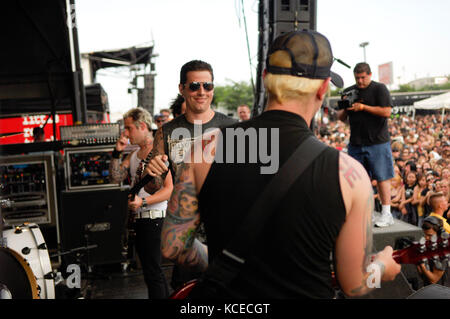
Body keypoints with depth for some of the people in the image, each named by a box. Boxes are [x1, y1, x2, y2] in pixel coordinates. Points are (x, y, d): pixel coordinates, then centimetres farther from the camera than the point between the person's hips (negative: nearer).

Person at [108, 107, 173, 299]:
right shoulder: (133, 155, 15)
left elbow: (170, 189, -18)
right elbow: (116, 178, 8)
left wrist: (143, 202, -25)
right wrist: (117, 152, 0)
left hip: (154, 217, -9)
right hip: (138, 218, 9)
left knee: (152, 272, -8)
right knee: (152, 270, 19)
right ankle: (164, 296, 32)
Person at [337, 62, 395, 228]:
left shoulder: (379, 88, -1)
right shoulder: (348, 92, 13)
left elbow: (386, 112, -11)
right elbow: (341, 118, 16)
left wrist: (363, 107, -15)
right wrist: (344, 110, -6)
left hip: (378, 142, -5)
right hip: (356, 144, 5)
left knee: (382, 178, -1)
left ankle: (387, 214, 6)